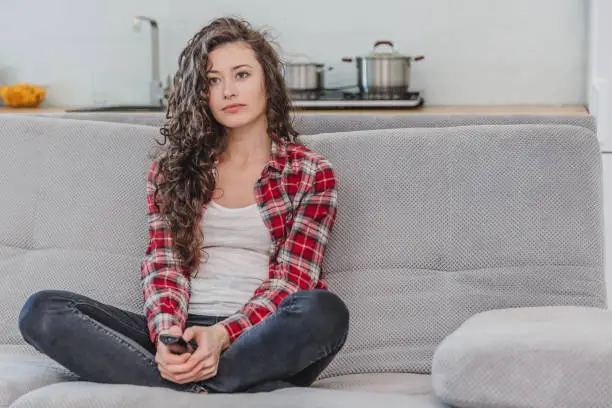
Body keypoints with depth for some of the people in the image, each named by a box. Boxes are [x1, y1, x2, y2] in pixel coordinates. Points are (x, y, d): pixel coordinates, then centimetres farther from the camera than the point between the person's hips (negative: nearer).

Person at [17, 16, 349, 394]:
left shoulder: (312, 173, 7)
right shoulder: (174, 165, 14)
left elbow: (291, 278, -3)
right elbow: (164, 264, 4)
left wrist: (223, 335, -21)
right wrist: (167, 332, -19)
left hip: (262, 342, -2)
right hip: (184, 334, 2)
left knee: (325, 312, -37)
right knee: (43, 310, -21)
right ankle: (198, 390, -34)